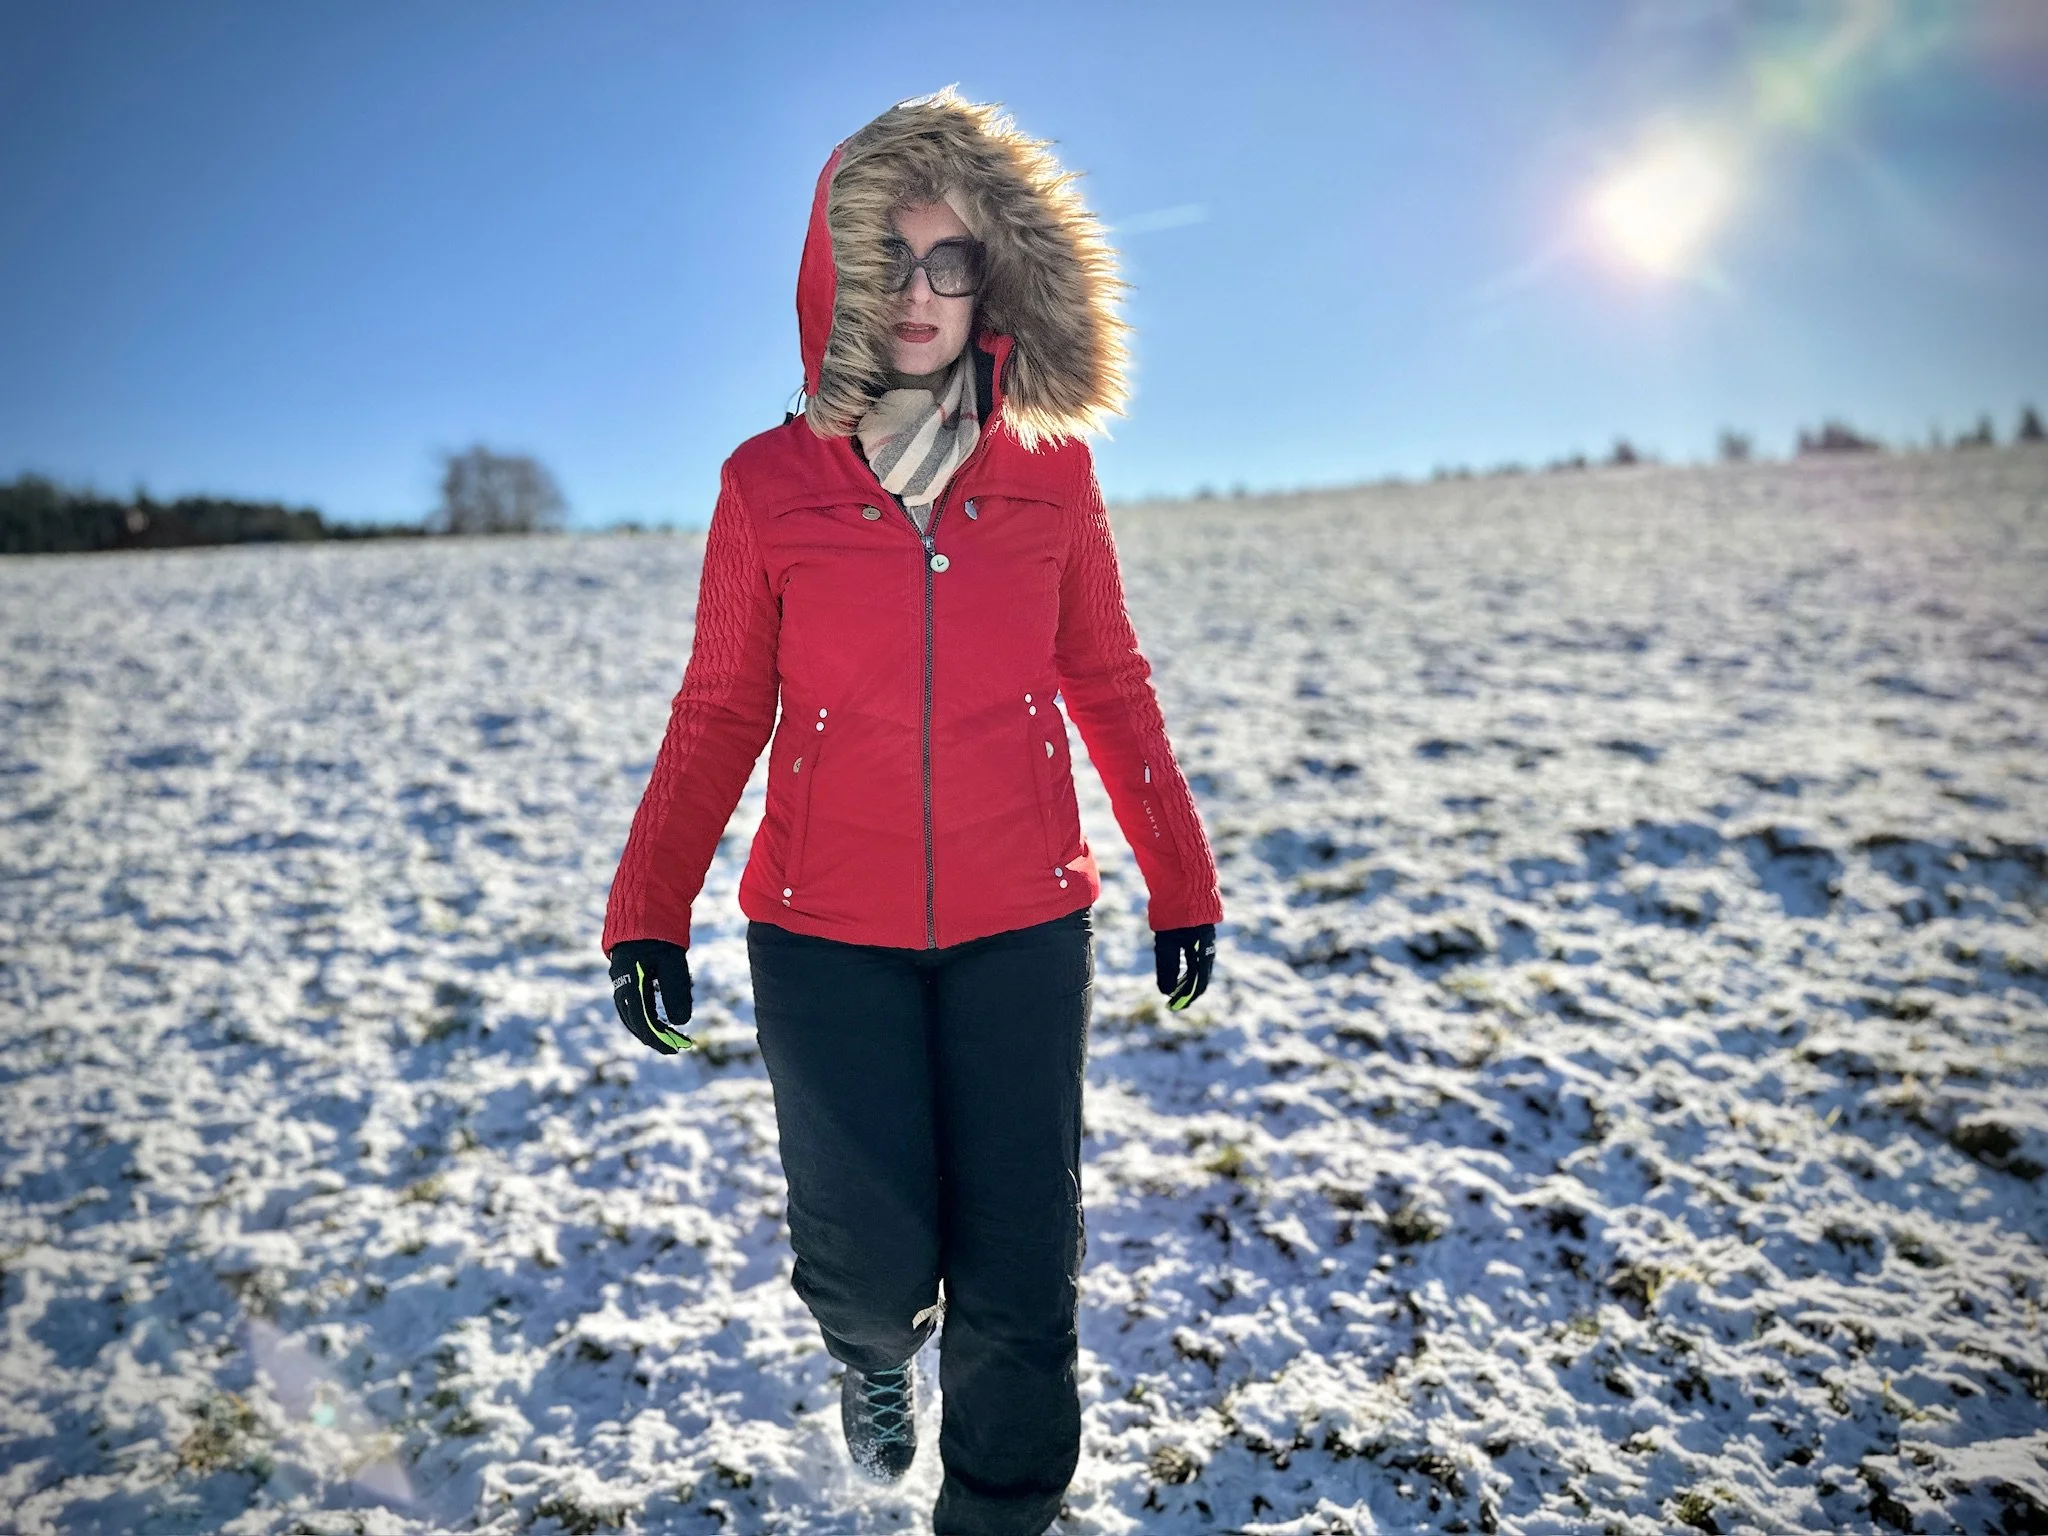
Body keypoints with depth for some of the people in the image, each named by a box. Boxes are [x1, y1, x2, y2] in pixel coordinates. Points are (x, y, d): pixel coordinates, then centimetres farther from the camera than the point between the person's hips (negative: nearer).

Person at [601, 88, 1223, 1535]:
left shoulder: (1052, 469, 1)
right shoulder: (769, 482, -2)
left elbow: (1109, 685, 8)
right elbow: (720, 712, 4)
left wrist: (1182, 879, 10)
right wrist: (649, 913, -3)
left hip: (1023, 929, 1)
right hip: (827, 937, 0)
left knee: (1021, 1282, 5)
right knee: (874, 1263, 1)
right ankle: (875, 1348, 40)